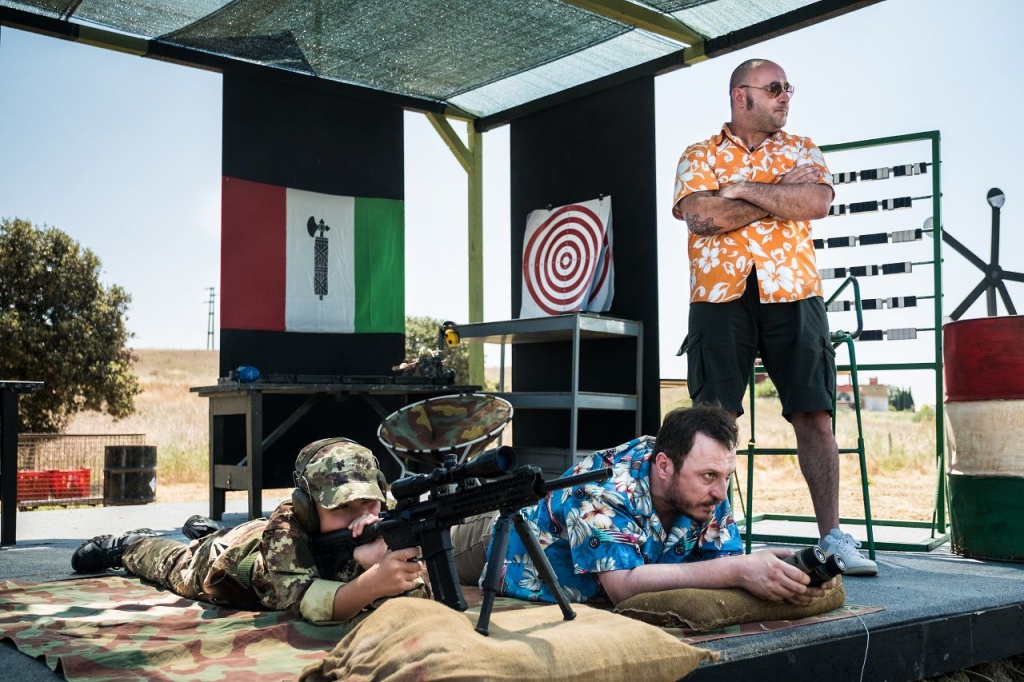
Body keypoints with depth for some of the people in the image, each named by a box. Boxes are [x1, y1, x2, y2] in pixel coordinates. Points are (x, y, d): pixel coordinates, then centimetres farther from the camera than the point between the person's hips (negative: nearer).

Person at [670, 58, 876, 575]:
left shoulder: (802, 150, 14)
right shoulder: (699, 157, 10)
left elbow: (816, 203, -7)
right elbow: (700, 215, -10)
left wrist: (742, 188, -8)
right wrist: (780, 192, -5)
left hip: (792, 294, 2)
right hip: (720, 297, -1)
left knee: (814, 416, -1)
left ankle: (832, 536, 7)